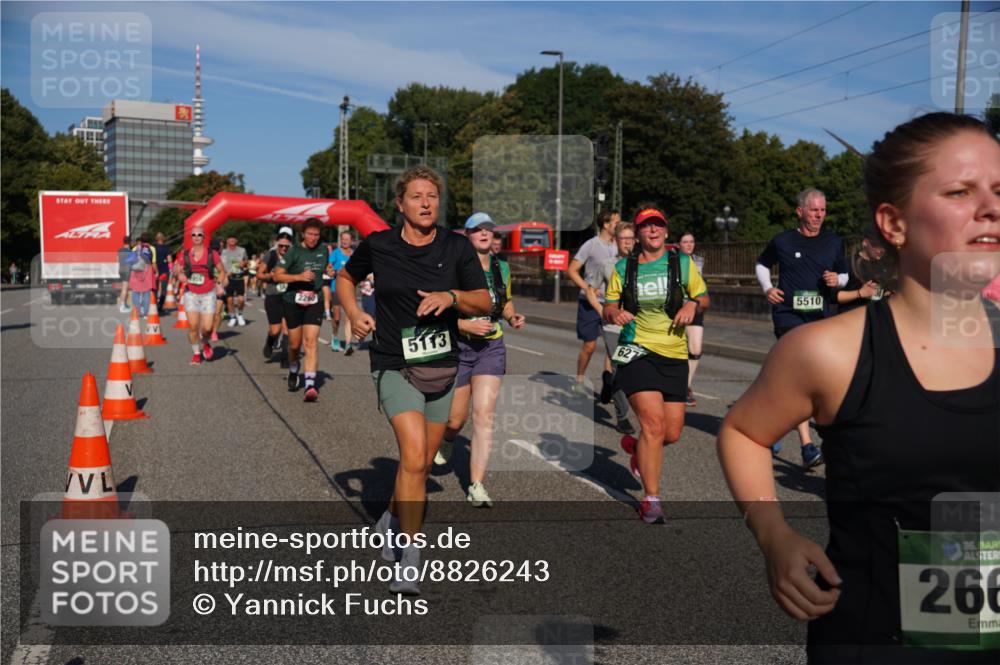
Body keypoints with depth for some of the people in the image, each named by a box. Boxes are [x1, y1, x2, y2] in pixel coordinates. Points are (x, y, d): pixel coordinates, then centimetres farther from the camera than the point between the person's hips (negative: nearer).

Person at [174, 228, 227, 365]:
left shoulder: (212, 254, -2)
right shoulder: (184, 255, 0)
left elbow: (222, 271, 9)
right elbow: (176, 270, 7)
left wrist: (220, 285, -4)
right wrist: (179, 275, -16)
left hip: (208, 294, -1)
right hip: (191, 294, 1)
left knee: (207, 328, -7)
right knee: (193, 326, -7)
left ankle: (205, 343, 28)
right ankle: (196, 353, 13)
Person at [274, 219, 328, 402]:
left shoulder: (324, 249, 6)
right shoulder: (294, 251, -6)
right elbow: (277, 275, -12)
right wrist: (299, 277, -23)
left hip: (314, 302, 1)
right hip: (293, 301, -1)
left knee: (311, 343, -12)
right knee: (294, 344, 10)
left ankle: (310, 386, -21)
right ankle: (293, 373, 40)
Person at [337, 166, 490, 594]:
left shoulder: (457, 247, -1)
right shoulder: (378, 245, -3)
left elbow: (484, 303, 0)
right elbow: (345, 277, 16)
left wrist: (451, 297, -19)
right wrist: (353, 313, -1)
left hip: (442, 365, 3)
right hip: (394, 366, -3)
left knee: (423, 464, 13)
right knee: (413, 456, -20)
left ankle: (391, 522, 41)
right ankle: (409, 560, -10)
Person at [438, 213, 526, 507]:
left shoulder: (501, 267, 7)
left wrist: (513, 317, 2)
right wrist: (465, 324, -22)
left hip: (491, 348, 2)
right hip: (457, 347, -2)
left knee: (484, 416, -9)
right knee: (456, 418, 9)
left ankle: (476, 486, -4)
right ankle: (447, 440, 47)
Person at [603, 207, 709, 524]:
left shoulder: (683, 263, 6)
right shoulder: (623, 268, 4)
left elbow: (704, 297, 15)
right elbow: (607, 309, 8)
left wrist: (693, 304, -8)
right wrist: (615, 313, -15)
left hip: (674, 356, 3)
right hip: (638, 352, -3)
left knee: (672, 433, 4)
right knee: (654, 422, -17)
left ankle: (636, 445, 40)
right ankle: (651, 499, -4)